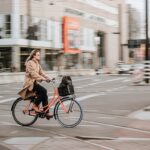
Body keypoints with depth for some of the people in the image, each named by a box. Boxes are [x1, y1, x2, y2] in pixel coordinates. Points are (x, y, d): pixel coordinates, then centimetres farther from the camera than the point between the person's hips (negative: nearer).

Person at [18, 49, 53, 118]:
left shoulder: (37, 63, 16)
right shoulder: (30, 63, -13)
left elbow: (41, 72, 11)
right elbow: (33, 73, -24)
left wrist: (48, 78, -5)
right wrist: (43, 78, -29)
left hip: (35, 82, 9)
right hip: (30, 83, -9)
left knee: (44, 94, -3)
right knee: (43, 91, -25)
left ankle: (46, 113, 0)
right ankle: (35, 105, -11)